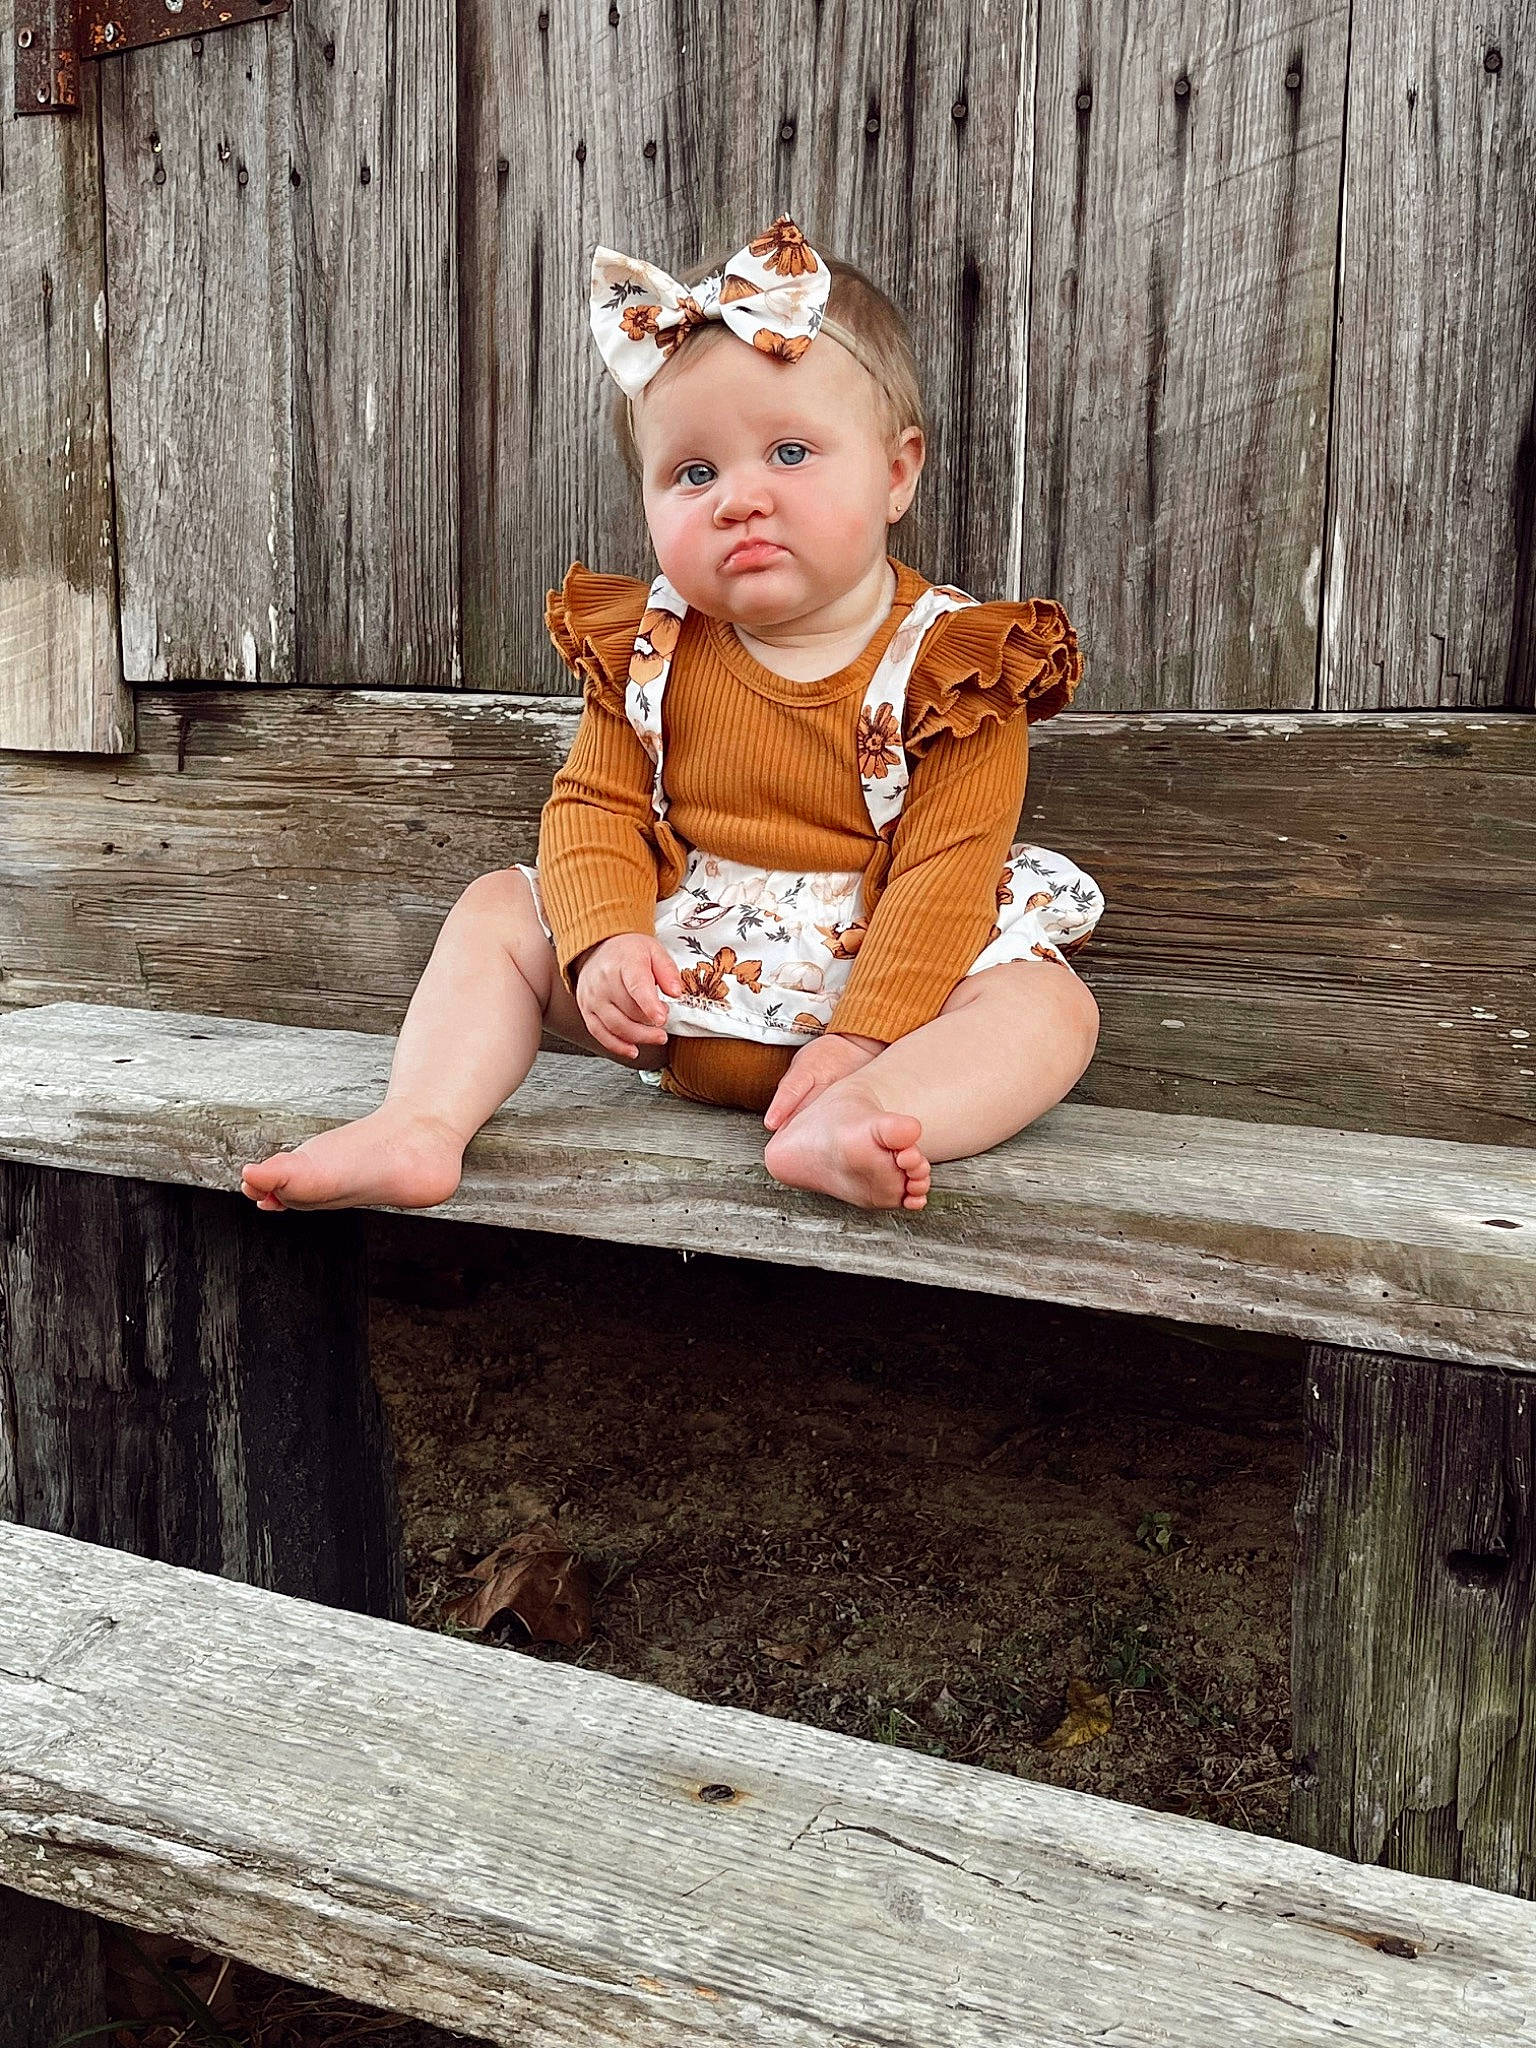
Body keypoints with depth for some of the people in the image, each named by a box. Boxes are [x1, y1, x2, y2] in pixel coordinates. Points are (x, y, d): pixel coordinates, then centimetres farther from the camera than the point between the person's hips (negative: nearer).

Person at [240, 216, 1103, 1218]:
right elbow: (594, 807, -1)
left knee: (1049, 1008, -27)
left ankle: (842, 1120, -51)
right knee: (495, 910, -2)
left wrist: (861, 1038, -27)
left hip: (878, 968, -3)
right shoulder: (649, 648, -2)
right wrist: (607, 940, -21)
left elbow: (945, 867, -18)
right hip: (669, 967, 4)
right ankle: (421, 1126, -16)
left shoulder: (952, 665, -13)